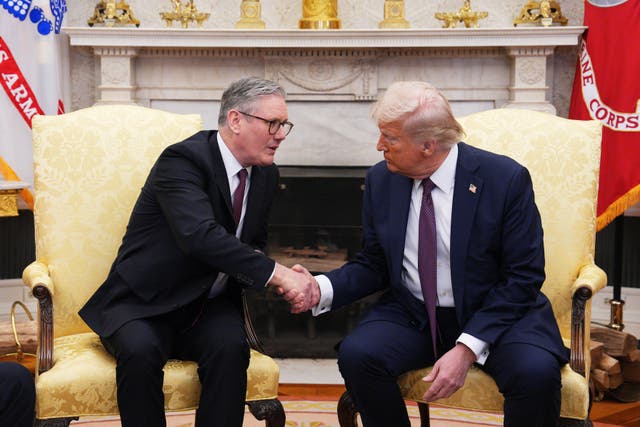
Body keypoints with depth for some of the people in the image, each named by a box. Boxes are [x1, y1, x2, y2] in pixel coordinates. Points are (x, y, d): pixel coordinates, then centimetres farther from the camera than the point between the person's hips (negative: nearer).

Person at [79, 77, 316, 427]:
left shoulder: (265, 174, 5)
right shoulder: (182, 159, -18)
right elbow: (200, 236, -33)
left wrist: (276, 276, -8)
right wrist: (275, 273, -34)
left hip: (209, 306, 5)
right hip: (145, 305, -4)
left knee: (231, 347, -27)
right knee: (140, 351, -34)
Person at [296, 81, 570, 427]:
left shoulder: (506, 179, -13)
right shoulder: (380, 181, -1)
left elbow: (523, 277, -12)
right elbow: (373, 265, 7)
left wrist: (467, 348, -21)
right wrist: (322, 289, -13)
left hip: (496, 312, -3)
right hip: (412, 315, 3)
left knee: (535, 371, -32)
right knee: (356, 353, -25)